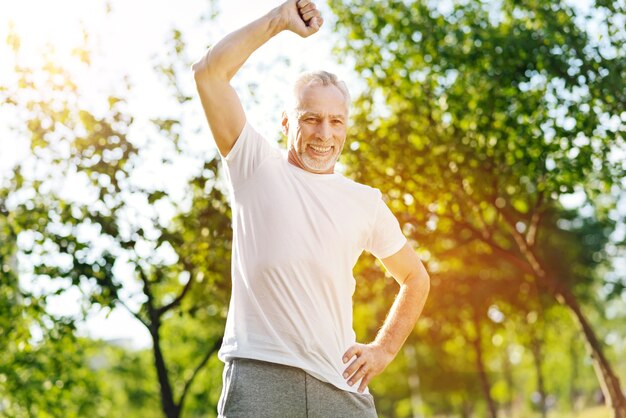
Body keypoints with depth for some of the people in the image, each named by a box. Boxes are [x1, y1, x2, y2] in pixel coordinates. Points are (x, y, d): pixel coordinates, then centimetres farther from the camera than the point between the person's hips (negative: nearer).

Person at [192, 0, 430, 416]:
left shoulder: (365, 203, 16)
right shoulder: (257, 167, 9)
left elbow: (416, 278, 27)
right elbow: (209, 72, 0)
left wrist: (384, 349, 14)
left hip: (340, 383, 3)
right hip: (258, 375, -3)